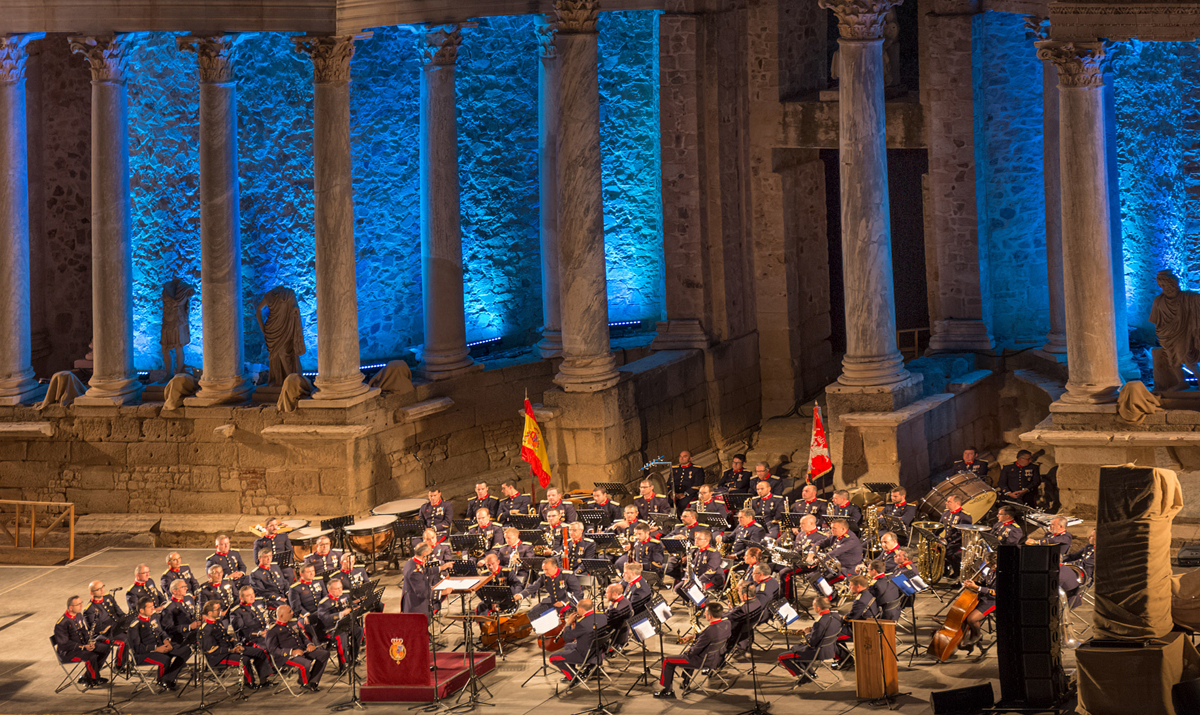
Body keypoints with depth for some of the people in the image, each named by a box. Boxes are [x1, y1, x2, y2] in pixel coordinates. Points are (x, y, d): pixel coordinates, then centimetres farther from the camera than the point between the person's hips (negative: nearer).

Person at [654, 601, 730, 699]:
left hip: (705, 661, -9)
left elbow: (695, 650, -22)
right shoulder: (726, 623, -10)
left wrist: (687, 651, -1)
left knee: (667, 661, 3)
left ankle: (667, 690, 15)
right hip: (718, 658, 9)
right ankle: (686, 682, 47)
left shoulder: (710, 630, -35)